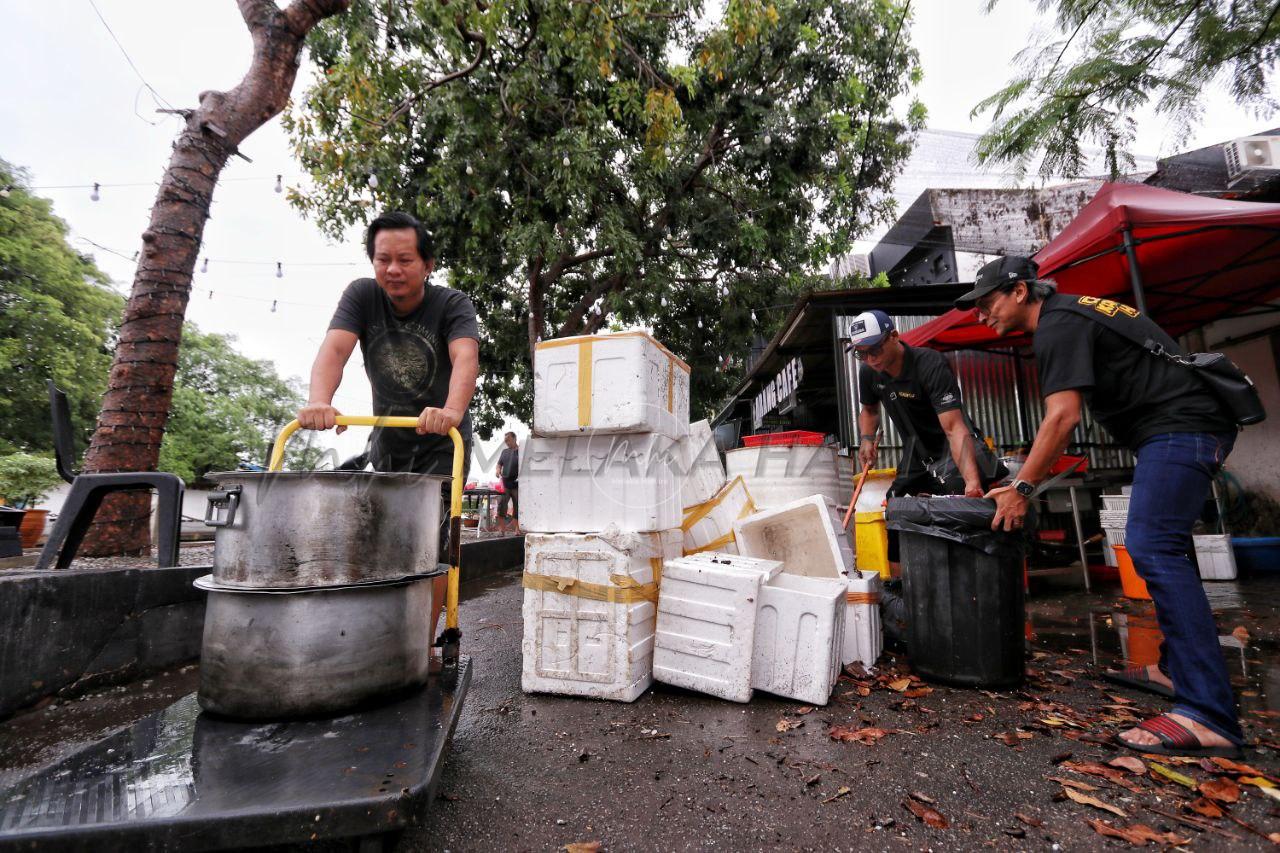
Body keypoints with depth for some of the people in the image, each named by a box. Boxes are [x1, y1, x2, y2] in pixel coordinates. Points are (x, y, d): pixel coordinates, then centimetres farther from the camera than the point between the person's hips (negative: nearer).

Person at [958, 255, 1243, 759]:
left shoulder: (1057, 326, -15)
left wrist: (1021, 488, -20)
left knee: (1152, 549, -19)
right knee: (1158, 548, 15)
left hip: (1181, 427, -11)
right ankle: (1176, 667, 23)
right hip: (1189, 428, 11)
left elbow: (1062, 417, -24)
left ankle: (1208, 717, -20)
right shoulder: (1069, 314, 17)